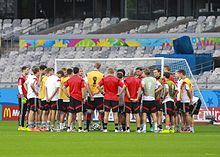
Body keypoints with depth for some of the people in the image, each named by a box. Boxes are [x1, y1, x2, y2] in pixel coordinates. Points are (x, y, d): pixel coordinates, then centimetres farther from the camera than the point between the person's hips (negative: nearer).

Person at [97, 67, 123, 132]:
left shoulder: (104, 79, 1)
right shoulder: (116, 79, -1)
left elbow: (98, 85, -10)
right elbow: (123, 86, -10)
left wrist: (102, 92, -1)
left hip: (107, 98, 0)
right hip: (115, 98, 0)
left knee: (106, 113, 2)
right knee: (115, 113, 4)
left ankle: (105, 128, -2)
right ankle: (116, 128, 3)